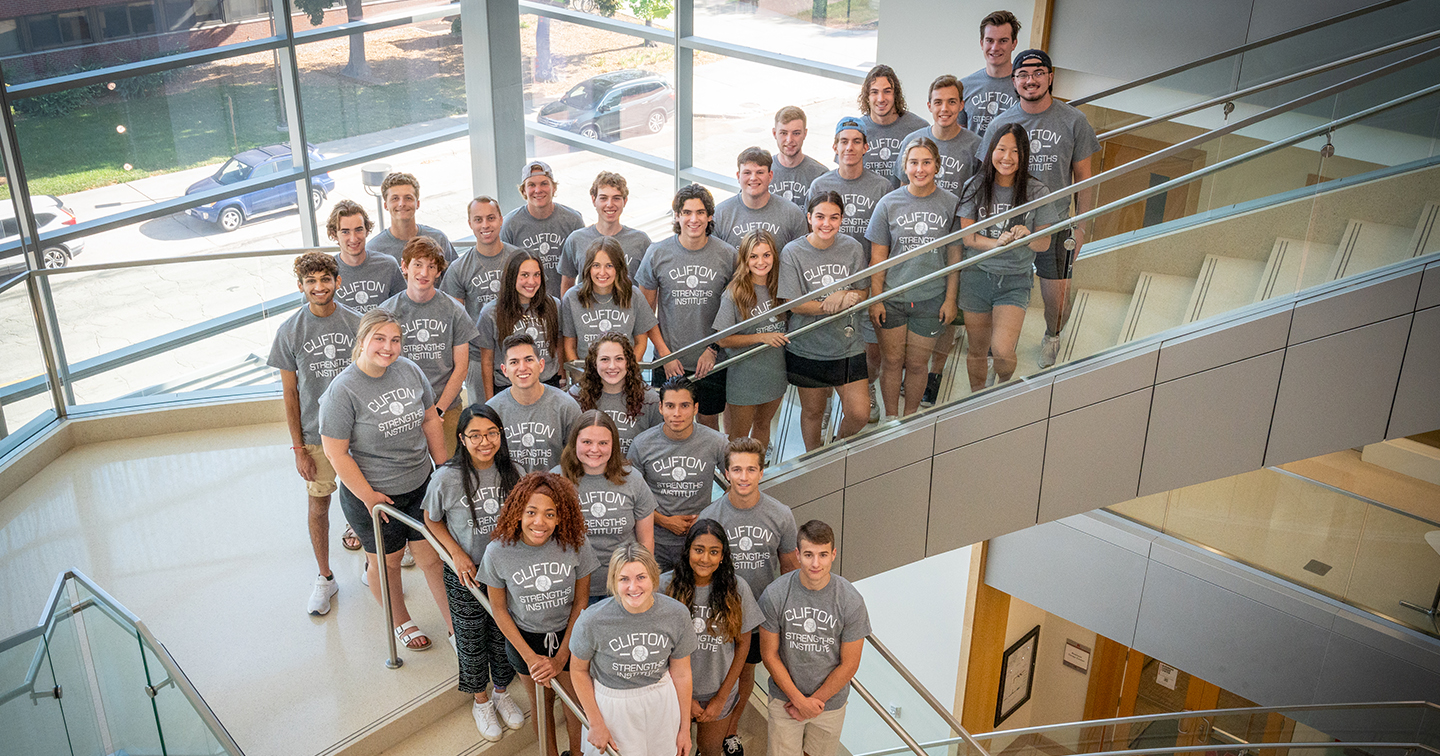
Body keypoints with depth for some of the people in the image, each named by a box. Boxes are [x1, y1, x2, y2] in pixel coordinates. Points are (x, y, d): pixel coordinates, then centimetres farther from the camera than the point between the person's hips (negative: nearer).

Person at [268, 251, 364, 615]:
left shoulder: (356, 323, -6)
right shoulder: (289, 332, -7)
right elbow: (290, 393, -2)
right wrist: (298, 447, -4)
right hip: (315, 434, 0)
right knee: (318, 504, 10)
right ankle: (324, 577, 27)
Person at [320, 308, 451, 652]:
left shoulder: (409, 369, -3)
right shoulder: (342, 391, -20)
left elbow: (430, 419, 9)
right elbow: (336, 453, -17)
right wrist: (368, 496, -15)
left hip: (421, 484, 4)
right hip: (372, 495, -4)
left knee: (432, 556, 10)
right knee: (387, 561, 16)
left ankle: (455, 623, 26)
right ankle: (401, 621, 40)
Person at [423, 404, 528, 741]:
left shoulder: (512, 472, -11)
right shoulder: (446, 478, -20)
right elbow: (432, 520, -4)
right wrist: (457, 553, -14)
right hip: (465, 574, -2)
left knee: (503, 635, 18)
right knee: (471, 640, 14)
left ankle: (502, 693, 45)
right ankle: (481, 700, 39)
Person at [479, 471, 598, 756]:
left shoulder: (576, 545, -22)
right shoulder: (498, 552, -22)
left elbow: (581, 601, -10)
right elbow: (498, 608, -9)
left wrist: (561, 656, -10)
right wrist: (530, 657, -9)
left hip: (569, 636, 0)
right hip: (524, 638, 0)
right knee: (541, 705, 19)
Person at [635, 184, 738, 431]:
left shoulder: (727, 255, -6)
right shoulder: (657, 253, -6)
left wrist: (713, 349, -4)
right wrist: (665, 354, -5)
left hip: (712, 360, 0)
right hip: (668, 362, 0)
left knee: (709, 423, 13)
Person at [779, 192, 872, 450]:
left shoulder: (852, 248, -3)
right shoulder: (793, 252, -11)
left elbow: (864, 291, 4)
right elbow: (794, 304, -13)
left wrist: (846, 296, -20)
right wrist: (835, 303, -24)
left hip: (848, 344, 2)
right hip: (808, 348, -2)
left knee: (859, 414, 0)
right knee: (813, 412, 14)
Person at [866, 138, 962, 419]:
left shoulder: (950, 203, -4)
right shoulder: (889, 203, -4)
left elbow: (954, 255, 2)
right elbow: (878, 256, -1)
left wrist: (950, 299, 0)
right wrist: (875, 299, -3)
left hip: (931, 298, 0)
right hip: (891, 298, 0)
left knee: (917, 364, 10)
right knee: (892, 360, 9)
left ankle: (910, 416, 30)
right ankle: (891, 418, 26)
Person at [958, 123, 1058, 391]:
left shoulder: (1036, 191, -4)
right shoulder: (975, 187, -3)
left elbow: (1044, 244, 0)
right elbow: (967, 237, -5)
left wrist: (1027, 236, -23)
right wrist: (998, 242, -24)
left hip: (1016, 280, -1)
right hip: (977, 276, 1)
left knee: (1002, 350, -17)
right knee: (977, 351, 12)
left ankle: (1003, 385, 18)